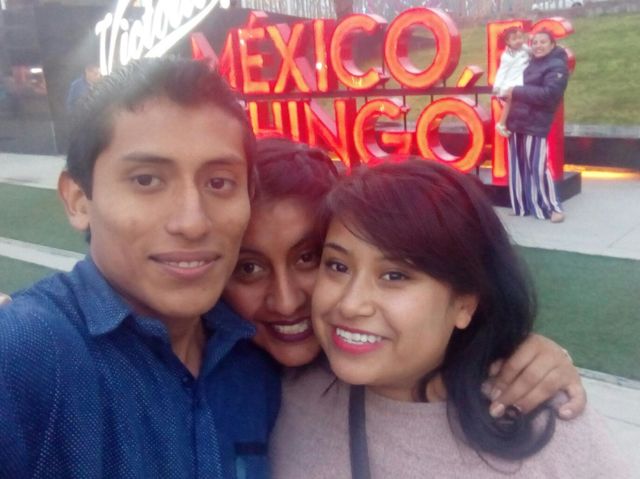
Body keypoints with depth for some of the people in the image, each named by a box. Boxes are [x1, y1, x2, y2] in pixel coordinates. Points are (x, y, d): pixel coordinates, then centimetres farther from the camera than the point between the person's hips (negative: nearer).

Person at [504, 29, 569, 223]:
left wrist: (517, 92, -18)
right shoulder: (530, 62, 17)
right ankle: (523, 206, 22)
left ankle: (553, 208, 2)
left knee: (538, 168, -10)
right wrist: (507, 91, 8)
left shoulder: (557, 66, -6)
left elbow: (548, 94, -21)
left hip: (535, 125, -8)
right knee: (518, 169, 11)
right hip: (516, 122, 8)